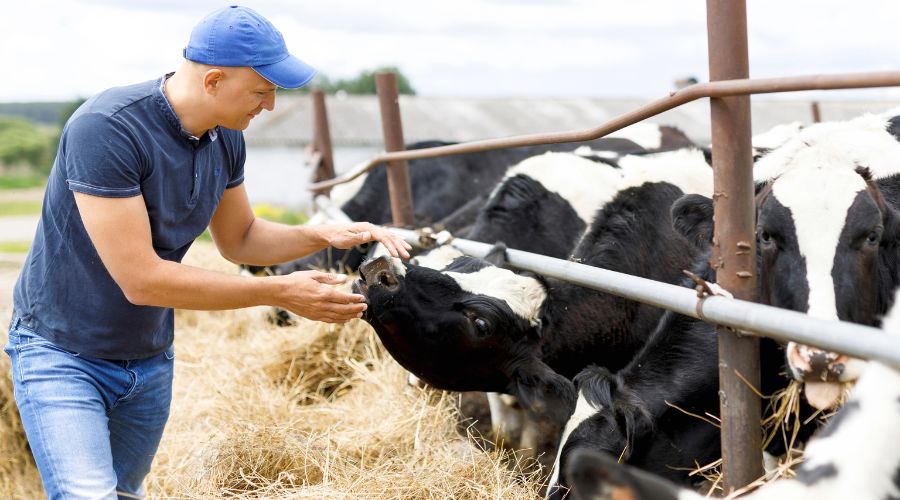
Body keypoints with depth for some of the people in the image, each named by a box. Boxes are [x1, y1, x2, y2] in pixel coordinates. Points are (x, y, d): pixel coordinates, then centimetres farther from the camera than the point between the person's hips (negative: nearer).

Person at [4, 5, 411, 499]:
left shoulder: (225, 138, -5)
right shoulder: (105, 130, -28)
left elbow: (238, 238, 12)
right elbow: (140, 279, -29)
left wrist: (323, 235, -8)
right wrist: (280, 293, -26)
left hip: (151, 360, 7)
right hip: (64, 355, -7)